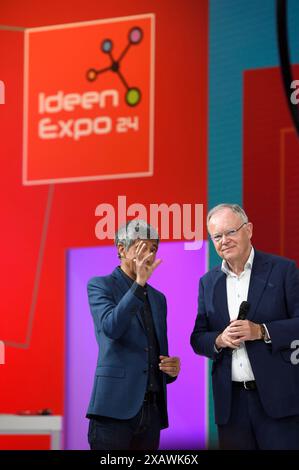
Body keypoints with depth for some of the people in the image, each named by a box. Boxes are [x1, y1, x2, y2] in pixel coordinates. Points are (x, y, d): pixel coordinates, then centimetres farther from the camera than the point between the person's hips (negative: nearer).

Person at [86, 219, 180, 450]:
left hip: (152, 412, 6)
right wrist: (139, 284, -24)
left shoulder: (158, 298, 20)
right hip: (115, 408, -6)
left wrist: (171, 369, 2)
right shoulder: (100, 285, 2)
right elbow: (111, 328, -17)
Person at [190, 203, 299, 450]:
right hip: (231, 401, 4)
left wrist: (261, 331, -18)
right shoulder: (208, 282, 12)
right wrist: (219, 340, -9)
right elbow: (198, 339, 12)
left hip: (278, 396, -4)